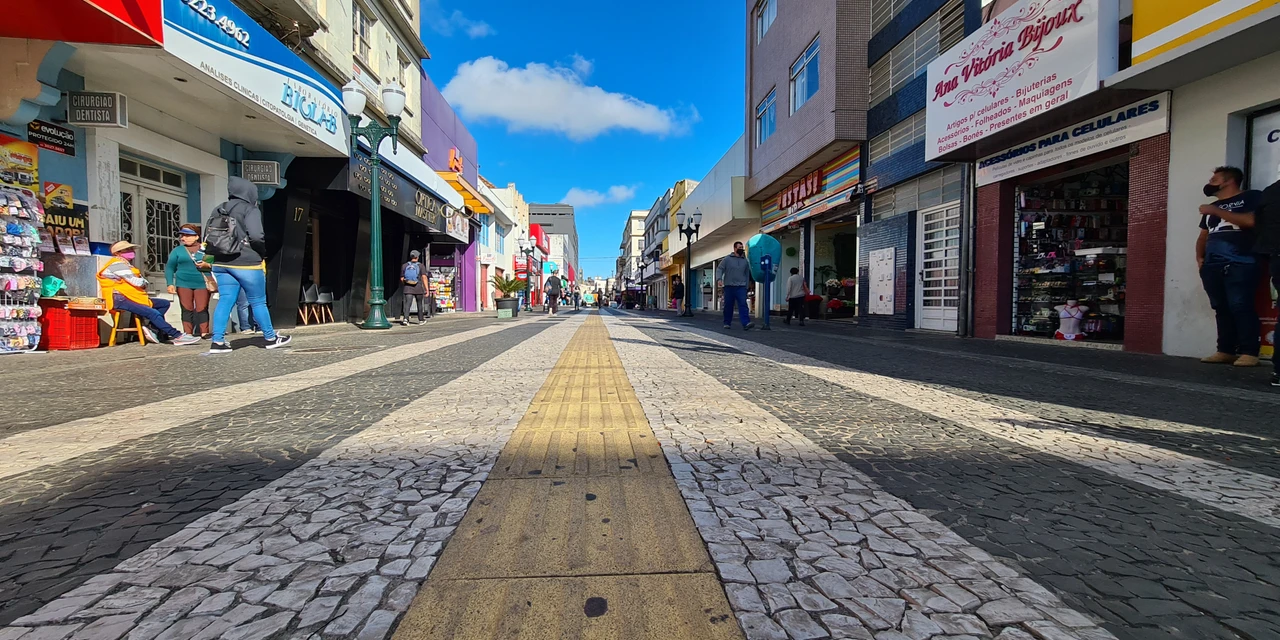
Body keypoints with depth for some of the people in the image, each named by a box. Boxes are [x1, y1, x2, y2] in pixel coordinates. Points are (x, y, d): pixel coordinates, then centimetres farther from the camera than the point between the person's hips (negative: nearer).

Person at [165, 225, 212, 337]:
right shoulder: (177, 250, 11)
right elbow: (169, 268, 9)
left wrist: (207, 265, -14)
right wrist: (170, 284, -1)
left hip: (202, 284, -1)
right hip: (183, 284, 2)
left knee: (202, 309, -3)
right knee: (187, 309, 1)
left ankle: (204, 332, 0)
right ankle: (187, 333, 3)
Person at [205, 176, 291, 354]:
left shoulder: (218, 210, 14)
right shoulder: (250, 209, -8)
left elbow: (207, 236, 12)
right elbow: (255, 235, -21)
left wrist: (219, 252, 17)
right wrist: (262, 251, -4)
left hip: (222, 263, 7)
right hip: (246, 263, -6)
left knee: (225, 302, 6)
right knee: (258, 302, 3)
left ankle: (218, 342, 2)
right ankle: (271, 338, 13)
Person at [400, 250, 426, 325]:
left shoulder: (405, 265, 6)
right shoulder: (420, 266, -2)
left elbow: (401, 279, 8)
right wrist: (427, 289, -9)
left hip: (408, 288, 1)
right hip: (418, 288, -1)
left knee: (407, 304, -5)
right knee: (420, 304, 14)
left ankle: (405, 318, -25)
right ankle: (421, 320, 25)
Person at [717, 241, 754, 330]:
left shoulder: (745, 261, 12)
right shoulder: (727, 259, 4)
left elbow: (747, 274, 18)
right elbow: (719, 269, 0)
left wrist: (747, 286, 14)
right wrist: (719, 279, -18)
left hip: (741, 287, 1)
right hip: (729, 286, -1)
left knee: (743, 305, -12)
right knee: (728, 306, 6)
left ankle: (746, 323, -21)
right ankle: (727, 323, 19)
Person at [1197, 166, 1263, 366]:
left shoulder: (1251, 197, 6)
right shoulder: (1211, 207, 25)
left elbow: (1251, 221, -11)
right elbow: (1203, 236, 25)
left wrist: (1217, 211, -8)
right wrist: (1199, 257, 10)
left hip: (1239, 263, -6)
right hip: (1212, 265, 6)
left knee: (1240, 307, -12)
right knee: (1221, 308, 2)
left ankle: (1249, 352, -9)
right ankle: (1225, 350, 3)